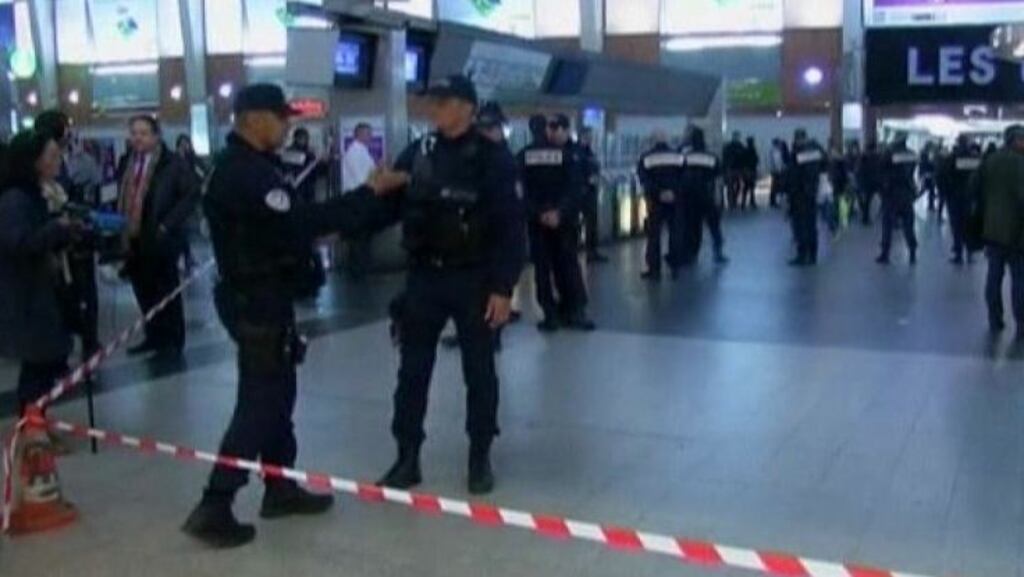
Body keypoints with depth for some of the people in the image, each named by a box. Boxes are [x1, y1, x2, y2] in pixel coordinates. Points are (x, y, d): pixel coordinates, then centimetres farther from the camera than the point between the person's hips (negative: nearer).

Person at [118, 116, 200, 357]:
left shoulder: (172, 163, -9)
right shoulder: (129, 163, 13)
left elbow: (192, 194, -14)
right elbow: (124, 199, 20)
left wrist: (168, 224, -18)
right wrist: (121, 231, 11)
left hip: (160, 238, -7)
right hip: (134, 239, 7)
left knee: (167, 291, 5)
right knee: (144, 292, 14)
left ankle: (173, 340, 17)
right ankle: (155, 336, 26)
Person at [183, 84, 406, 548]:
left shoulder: (249, 165, 14)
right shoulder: (244, 172, -20)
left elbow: (283, 223, 14)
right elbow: (295, 221, -29)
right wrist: (369, 193, -25)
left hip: (263, 296, 11)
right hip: (257, 301, -11)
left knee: (277, 393, 16)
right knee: (258, 401, -7)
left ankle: (280, 489, 26)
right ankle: (213, 507, -2)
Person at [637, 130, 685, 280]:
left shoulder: (646, 158, -1)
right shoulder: (678, 156, 6)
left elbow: (643, 180, -10)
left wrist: (657, 193, -11)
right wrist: (675, 192, -1)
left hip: (655, 200, -2)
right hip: (676, 200, 2)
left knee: (654, 235, 2)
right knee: (676, 233, 10)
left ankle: (654, 269, 1)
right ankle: (675, 266, 13)